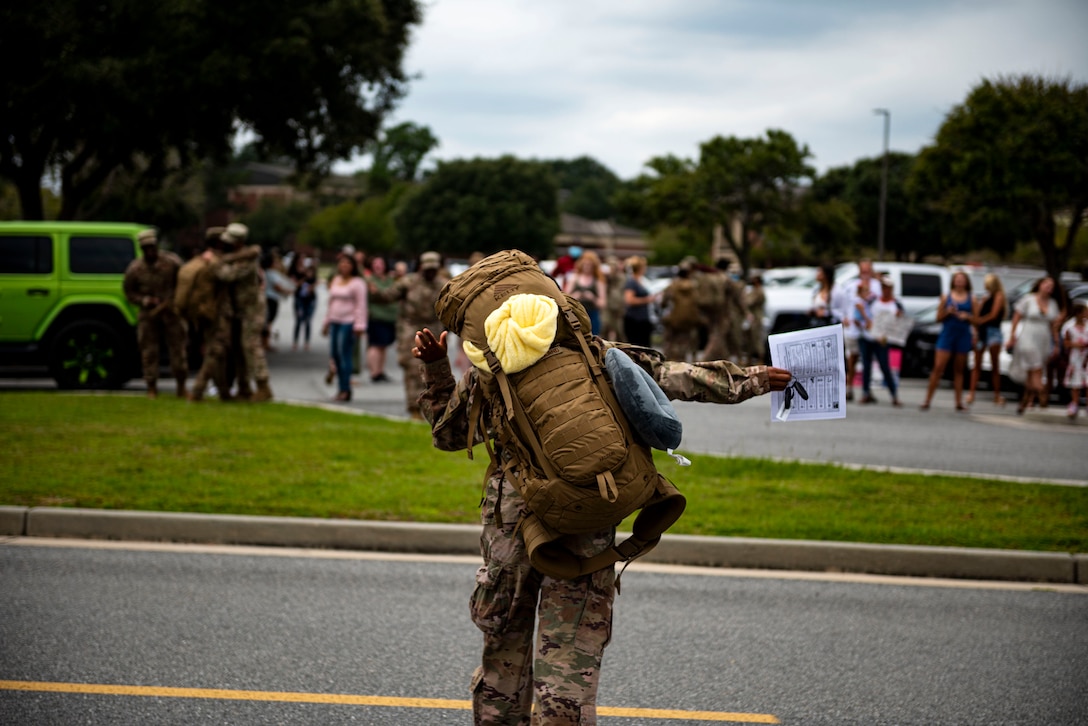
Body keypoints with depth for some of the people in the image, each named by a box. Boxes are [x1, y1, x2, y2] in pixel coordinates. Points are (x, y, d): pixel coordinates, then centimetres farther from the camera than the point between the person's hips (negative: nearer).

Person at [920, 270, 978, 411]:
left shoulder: (972, 299, 7)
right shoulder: (946, 297, 6)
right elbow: (938, 318, 6)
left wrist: (967, 316, -11)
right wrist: (948, 312, -12)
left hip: (963, 336, 1)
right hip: (947, 334, -1)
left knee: (959, 370, 7)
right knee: (938, 367, -8)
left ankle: (959, 402, 10)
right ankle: (927, 401, -7)